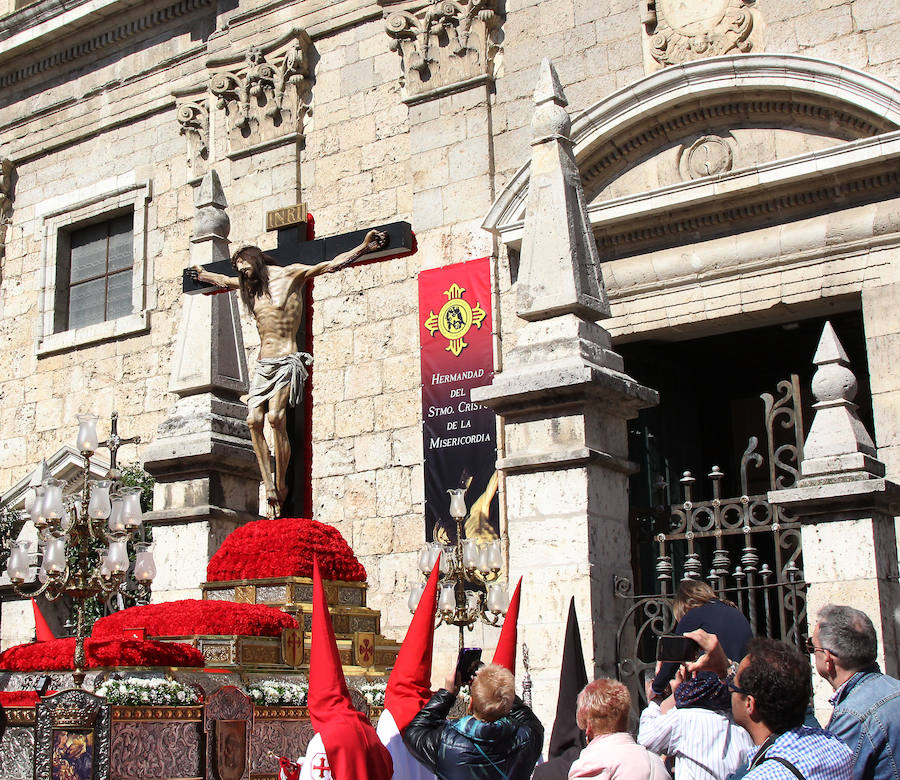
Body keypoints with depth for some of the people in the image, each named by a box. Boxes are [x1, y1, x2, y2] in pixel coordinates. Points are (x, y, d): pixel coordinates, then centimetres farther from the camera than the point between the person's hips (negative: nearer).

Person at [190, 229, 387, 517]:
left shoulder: (290, 274, 2)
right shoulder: (249, 285, 20)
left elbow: (333, 264, -1)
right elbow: (223, 280, 41)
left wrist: (365, 246, -8)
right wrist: (202, 274, 57)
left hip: (287, 361, -6)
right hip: (262, 364, 6)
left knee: (275, 417, -23)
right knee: (254, 420, -11)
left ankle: (282, 484, -15)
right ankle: (270, 487, -10)